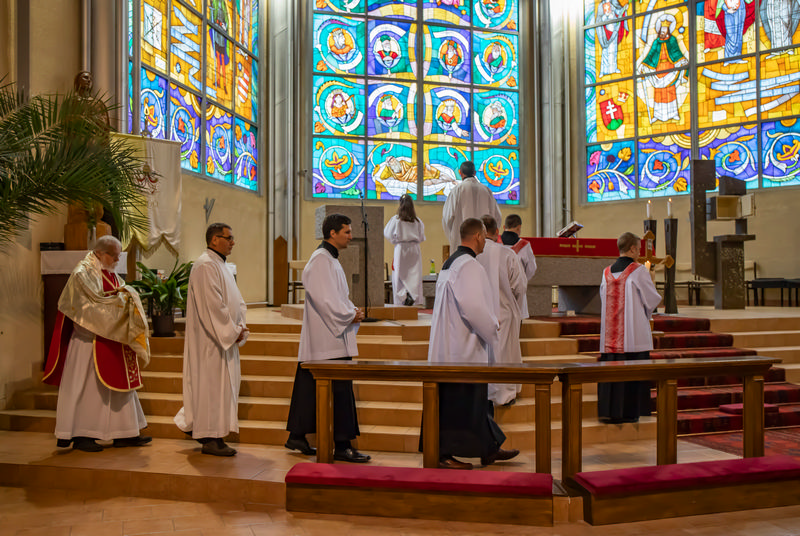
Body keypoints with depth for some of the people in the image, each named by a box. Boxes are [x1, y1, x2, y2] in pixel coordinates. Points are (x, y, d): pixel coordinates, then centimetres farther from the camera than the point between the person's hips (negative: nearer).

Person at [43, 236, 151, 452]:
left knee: (118, 383, 9)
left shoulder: (110, 274, 15)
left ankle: (123, 433, 15)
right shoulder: (83, 273, -11)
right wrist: (121, 298, -14)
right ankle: (80, 435, 9)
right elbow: (94, 303, -20)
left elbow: (121, 300, 16)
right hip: (90, 340, -9)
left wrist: (128, 296, -5)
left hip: (113, 340, 9)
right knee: (87, 385, -1)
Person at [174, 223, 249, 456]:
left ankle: (194, 425, 28)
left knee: (222, 383, 14)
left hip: (224, 337, 10)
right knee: (211, 383, -4)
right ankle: (210, 439, 5)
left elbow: (236, 300, 16)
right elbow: (213, 305, -22)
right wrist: (233, 330, -16)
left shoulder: (220, 265, 17)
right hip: (210, 339, -10)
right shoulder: (205, 265, -15)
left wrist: (240, 327, 1)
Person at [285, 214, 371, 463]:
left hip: (332, 337, 10)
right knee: (341, 391, -6)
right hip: (327, 339, -10)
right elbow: (325, 300, -22)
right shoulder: (320, 260, -14)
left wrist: (353, 310, 7)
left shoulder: (331, 260, 18)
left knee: (309, 387, 14)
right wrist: (351, 315, -15)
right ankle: (342, 446, 1)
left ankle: (297, 436, 23)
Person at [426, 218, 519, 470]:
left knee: (474, 399, 16)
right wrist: (492, 327, -10)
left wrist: (488, 322, 17)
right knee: (459, 399, -1)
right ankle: (445, 454, 8)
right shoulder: (469, 265, -17)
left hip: (450, 343, 10)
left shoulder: (450, 263, 14)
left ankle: (489, 449, 27)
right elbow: (473, 307, -26)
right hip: (463, 347, -10)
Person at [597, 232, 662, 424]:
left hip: (610, 334, 5)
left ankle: (608, 411, 11)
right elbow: (652, 299, -4)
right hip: (634, 334, -5)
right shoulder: (639, 271, -9)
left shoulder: (607, 272, 7)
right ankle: (627, 412, 6)